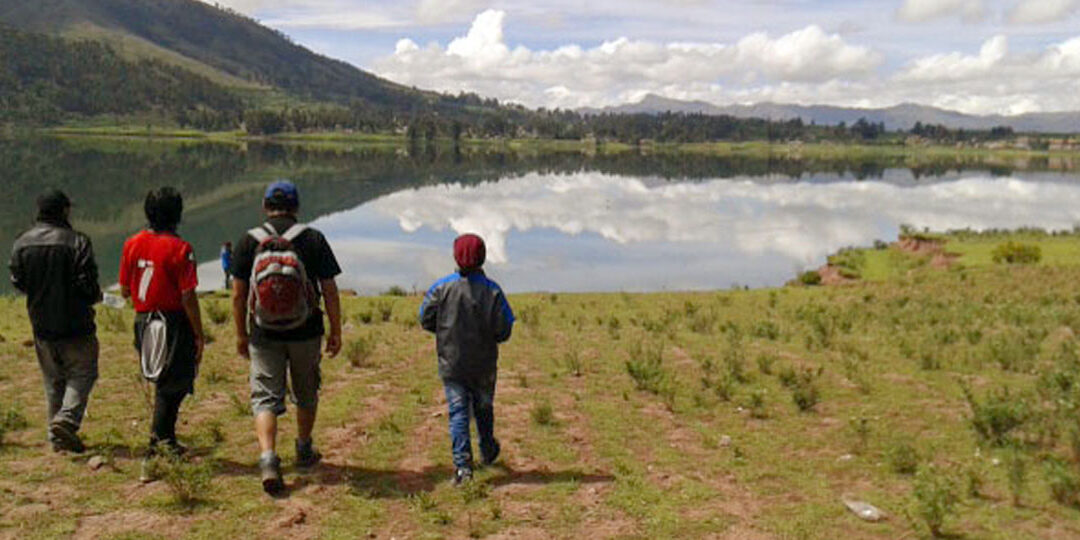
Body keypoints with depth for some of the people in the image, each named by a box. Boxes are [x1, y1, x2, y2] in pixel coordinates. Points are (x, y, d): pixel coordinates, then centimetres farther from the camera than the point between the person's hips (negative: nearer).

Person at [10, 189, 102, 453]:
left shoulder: (22, 243, 2)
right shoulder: (77, 242, -13)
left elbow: (18, 282, 7)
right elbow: (87, 283, -17)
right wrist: (96, 296, 4)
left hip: (41, 325, 5)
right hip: (75, 323, -5)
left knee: (53, 380, 15)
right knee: (82, 373, 6)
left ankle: (57, 437, 17)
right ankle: (67, 419, -15)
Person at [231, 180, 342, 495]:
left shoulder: (249, 241, -3)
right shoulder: (313, 239, -5)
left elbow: (238, 295, -1)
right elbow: (330, 290, -5)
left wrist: (241, 334, 10)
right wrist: (336, 331, 4)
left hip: (264, 335, 0)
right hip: (306, 333, 0)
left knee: (265, 397, 4)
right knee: (306, 394, 18)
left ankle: (268, 459, -14)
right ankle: (305, 451, 34)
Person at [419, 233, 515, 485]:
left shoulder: (442, 287, -9)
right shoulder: (492, 291, -9)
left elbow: (426, 320, -3)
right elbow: (503, 331, -9)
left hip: (451, 363, -1)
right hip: (484, 365, 1)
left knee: (458, 412, 1)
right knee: (484, 409, 20)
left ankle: (463, 466, -10)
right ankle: (488, 452, 40)